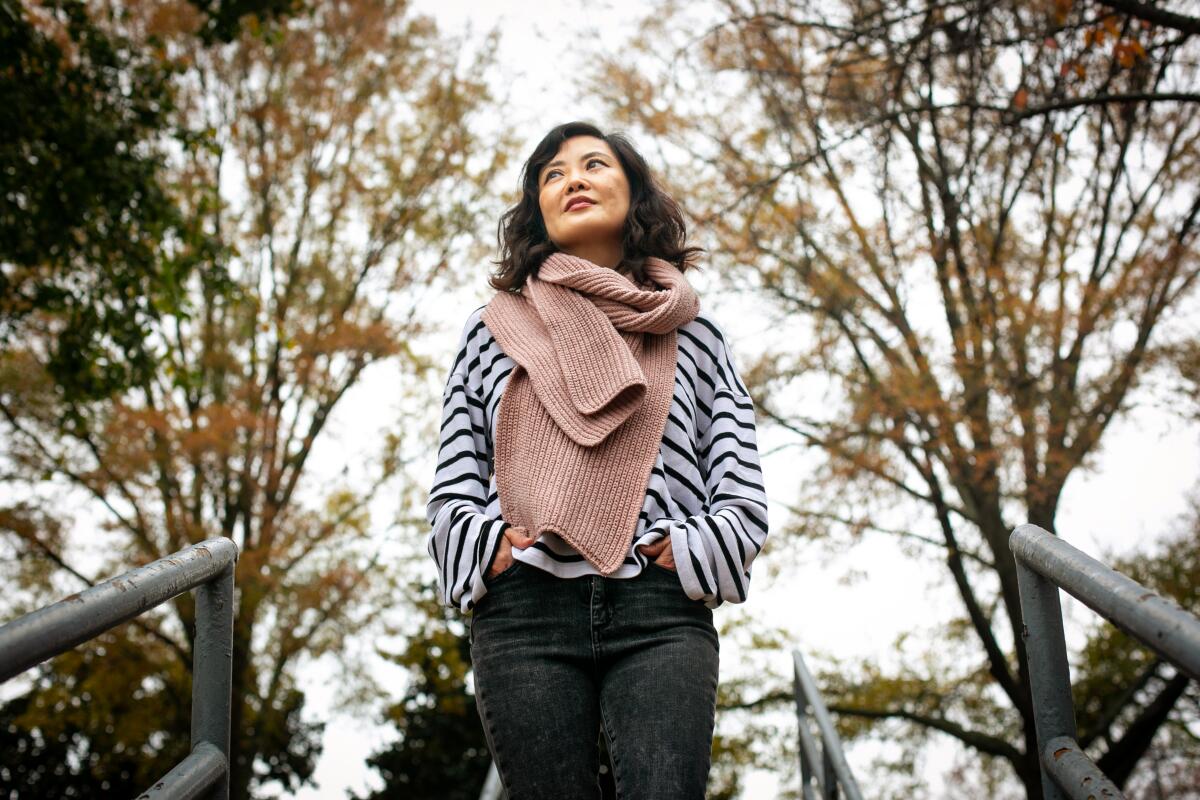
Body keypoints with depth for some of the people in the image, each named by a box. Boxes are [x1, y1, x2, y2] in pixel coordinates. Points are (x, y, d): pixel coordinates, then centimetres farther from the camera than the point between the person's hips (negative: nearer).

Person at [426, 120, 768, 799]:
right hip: (525, 610, 1)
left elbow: (743, 498, 11)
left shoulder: (693, 332, 16)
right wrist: (488, 552, -4)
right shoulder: (495, 327, 18)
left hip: (660, 614, 0)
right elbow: (452, 490, 14)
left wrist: (690, 553, -6)